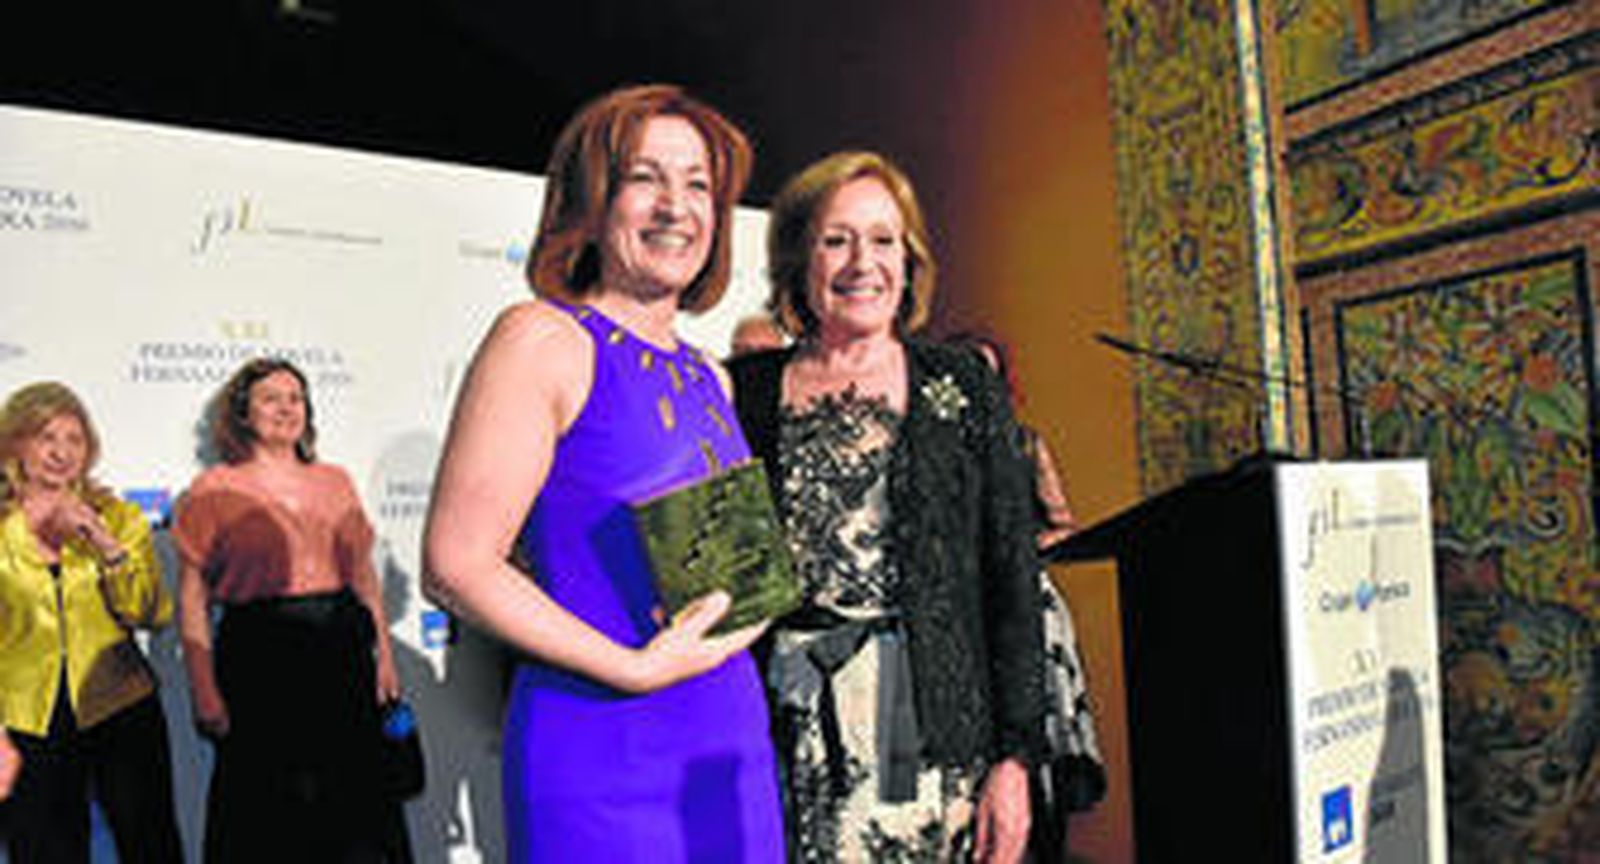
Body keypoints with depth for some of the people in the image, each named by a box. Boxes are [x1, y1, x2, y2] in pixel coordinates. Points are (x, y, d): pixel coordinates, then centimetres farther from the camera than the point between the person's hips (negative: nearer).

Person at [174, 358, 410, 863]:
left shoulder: (335, 482, 13)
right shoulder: (215, 490, 1)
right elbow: (192, 601, -2)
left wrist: (384, 655, 9)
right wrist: (204, 692, -10)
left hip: (344, 656, 4)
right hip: (261, 663, -3)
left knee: (354, 802, 6)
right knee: (270, 816, 2)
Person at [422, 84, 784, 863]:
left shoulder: (710, 377, 13)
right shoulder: (543, 340, -8)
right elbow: (455, 564, -15)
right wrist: (635, 667, -18)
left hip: (733, 745, 7)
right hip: (598, 748, -6)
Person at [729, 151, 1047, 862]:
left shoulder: (964, 390, 5)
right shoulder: (745, 392, 6)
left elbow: (1013, 578, 2)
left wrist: (1014, 757, -3)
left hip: (937, 733, 0)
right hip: (789, 731, 0)